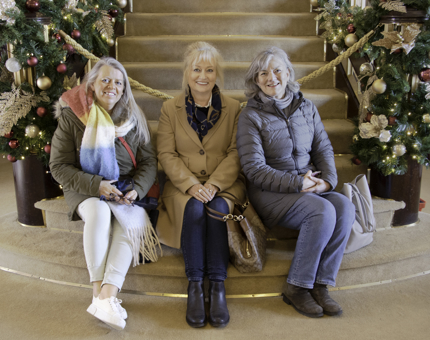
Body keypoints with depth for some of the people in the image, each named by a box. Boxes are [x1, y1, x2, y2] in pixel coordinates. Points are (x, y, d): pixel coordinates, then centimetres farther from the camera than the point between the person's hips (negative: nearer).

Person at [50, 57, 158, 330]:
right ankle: (98, 291, -27)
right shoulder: (72, 115, -2)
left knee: (132, 221, -29)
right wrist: (96, 185, -18)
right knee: (99, 212, -34)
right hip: (86, 190, -2)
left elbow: (149, 161, 5)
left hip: (127, 190, 2)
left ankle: (108, 296, -33)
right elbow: (59, 166, -4)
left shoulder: (133, 118, 6)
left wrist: (136, 190, -16)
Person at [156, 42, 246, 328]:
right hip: (183, 184, 0)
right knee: (194, 208, -31)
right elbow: (166, 154, -1)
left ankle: (218, 285, -24)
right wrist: (191, 185, -16)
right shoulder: (170, 109, 7)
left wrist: (214, 184, -17)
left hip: (224, 184, 0)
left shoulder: (233, 108, 6)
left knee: (217, 207, -32)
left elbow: (236, 153, -1)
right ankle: (195, 285, -22)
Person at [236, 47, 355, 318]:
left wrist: (327, 180, -9)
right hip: (270, 192, -5)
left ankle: (320, 284, -11)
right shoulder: (251, 116, -4)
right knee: (323, 211, -29)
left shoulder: (307, 108, 12)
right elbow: (255, 169, -10)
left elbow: (324, 148, 11)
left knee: (345, 207, -23)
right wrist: (297, 183, -17)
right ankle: (297, 287, -12)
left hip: (309, 187, 5)